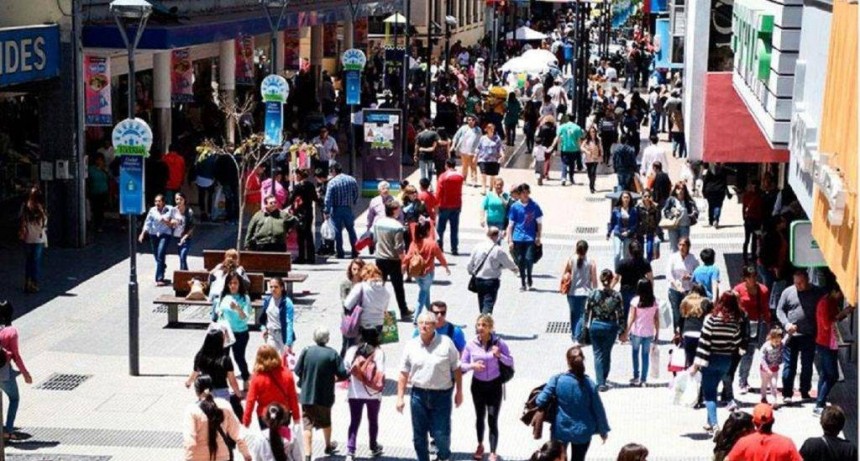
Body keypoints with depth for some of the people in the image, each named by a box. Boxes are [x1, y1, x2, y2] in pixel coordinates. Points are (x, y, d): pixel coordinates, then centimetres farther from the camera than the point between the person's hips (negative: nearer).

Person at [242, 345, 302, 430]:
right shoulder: (287, 374, -13)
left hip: (264, 416, -2)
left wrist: (246, 421, -4)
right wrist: (296, 416, 6)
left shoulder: (257, 378, -18)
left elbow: (251, 401, -13)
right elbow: (293, 397, -6)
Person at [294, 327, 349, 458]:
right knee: (326, 422, 23)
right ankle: (328, 446, 45)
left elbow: (297, 371, -4)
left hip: (307, 395, 0)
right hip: (325, 396, 0)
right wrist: (333, 378, 8)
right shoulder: (332, 354, -12)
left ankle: (307, 455, -9)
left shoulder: (306, 351, -9)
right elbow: (342, 374, -14)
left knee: (308, 425, 1)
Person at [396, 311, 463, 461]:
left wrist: (459, 391, 2)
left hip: (441, 394, -2)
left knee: (441, 434, -2)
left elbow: (456, 369, 2)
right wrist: (400, 397, 2)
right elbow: (403, 374, 5)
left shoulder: (446, 343, -5)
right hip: (419, 394, 2)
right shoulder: (411, 345, 2)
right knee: (419, 436, 9)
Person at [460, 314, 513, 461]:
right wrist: (472, 365, -23)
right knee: (480, 417, 19)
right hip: (478, 384, 2)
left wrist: (499, 355, -25)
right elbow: (462, 365, -2)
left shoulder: (498, 343, -13)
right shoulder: (471, 344, -10)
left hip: (494, 385, -2)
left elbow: (511, 362, -7)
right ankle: (480, 446, 40)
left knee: (493, 420, -3)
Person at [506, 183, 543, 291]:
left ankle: (529, 280, 13)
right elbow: (510, 224, 4)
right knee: (520, 261, 5)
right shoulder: (515, 206, 1)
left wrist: (538, 237, 3)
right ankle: (523, 282, 18)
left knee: (529, 259, -11)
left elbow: (539, 223, 8)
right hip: (518, 238, 1)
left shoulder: (534, 206, 1)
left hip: (530, 238, -1)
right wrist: (510, 240, -1)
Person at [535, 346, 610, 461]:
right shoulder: (589, 384, -14)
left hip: (560, 430, 0)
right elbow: (598, 409, -6)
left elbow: (541, 401, -18)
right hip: (582, 431, 0)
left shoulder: (557, 380, -17)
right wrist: (603, 430, 8)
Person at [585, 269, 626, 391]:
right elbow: (620, 315, -8)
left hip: (595, 326, 0)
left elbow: (586, 312, -4)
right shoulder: (616, 296, -11)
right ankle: (603, 380, 26)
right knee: (607, 354, 16)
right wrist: (622, 332, 1)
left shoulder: (593, 294, -10)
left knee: (598, 354, 8)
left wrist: (586, 327, 9)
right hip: (611, 327, 0)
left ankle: (600, 383, 1)